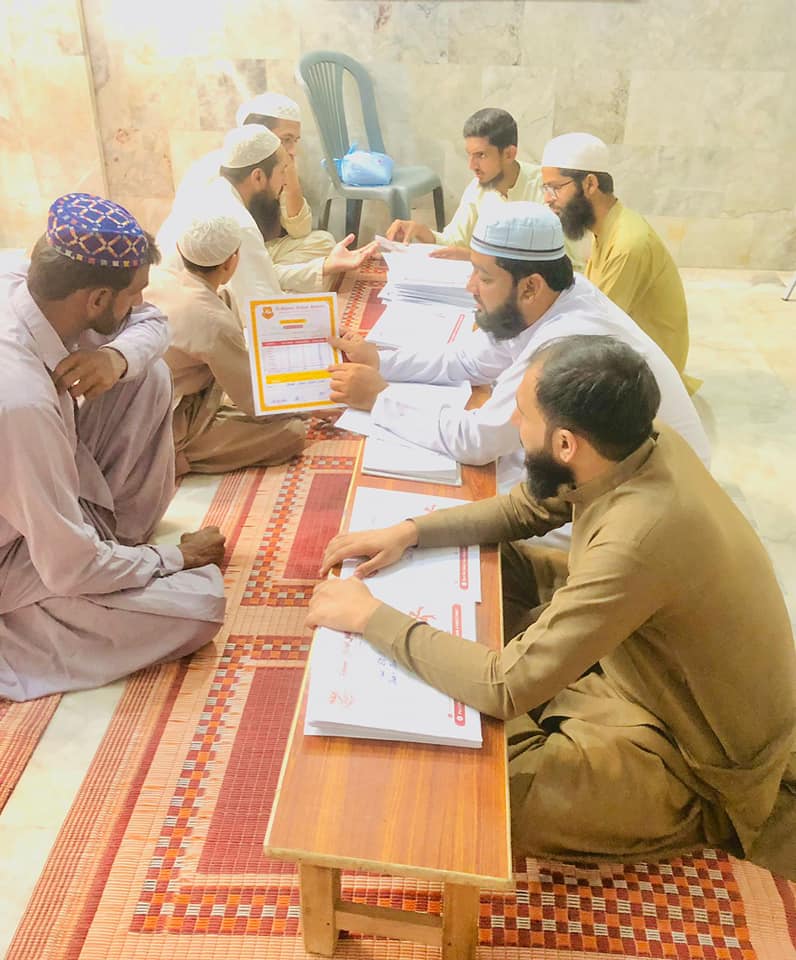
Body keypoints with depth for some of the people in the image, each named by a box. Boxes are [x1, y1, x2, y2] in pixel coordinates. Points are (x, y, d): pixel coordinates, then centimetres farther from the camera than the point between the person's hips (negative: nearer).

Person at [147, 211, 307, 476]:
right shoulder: (214, 322, -24)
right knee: (293, 432, -7)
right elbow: (257, 403, -14)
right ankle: (176, 459, -3)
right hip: (162, 433, -8)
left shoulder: (156, 278, -6)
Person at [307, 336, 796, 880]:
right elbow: (527, 507, 3)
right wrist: (411, 531, -9)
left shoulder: (638, 539, -39)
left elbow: (506, 686, -34)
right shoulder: (641, 444, -13)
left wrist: (371, 617, -25)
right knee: (494, 566, 4)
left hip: (697, 757, -8)